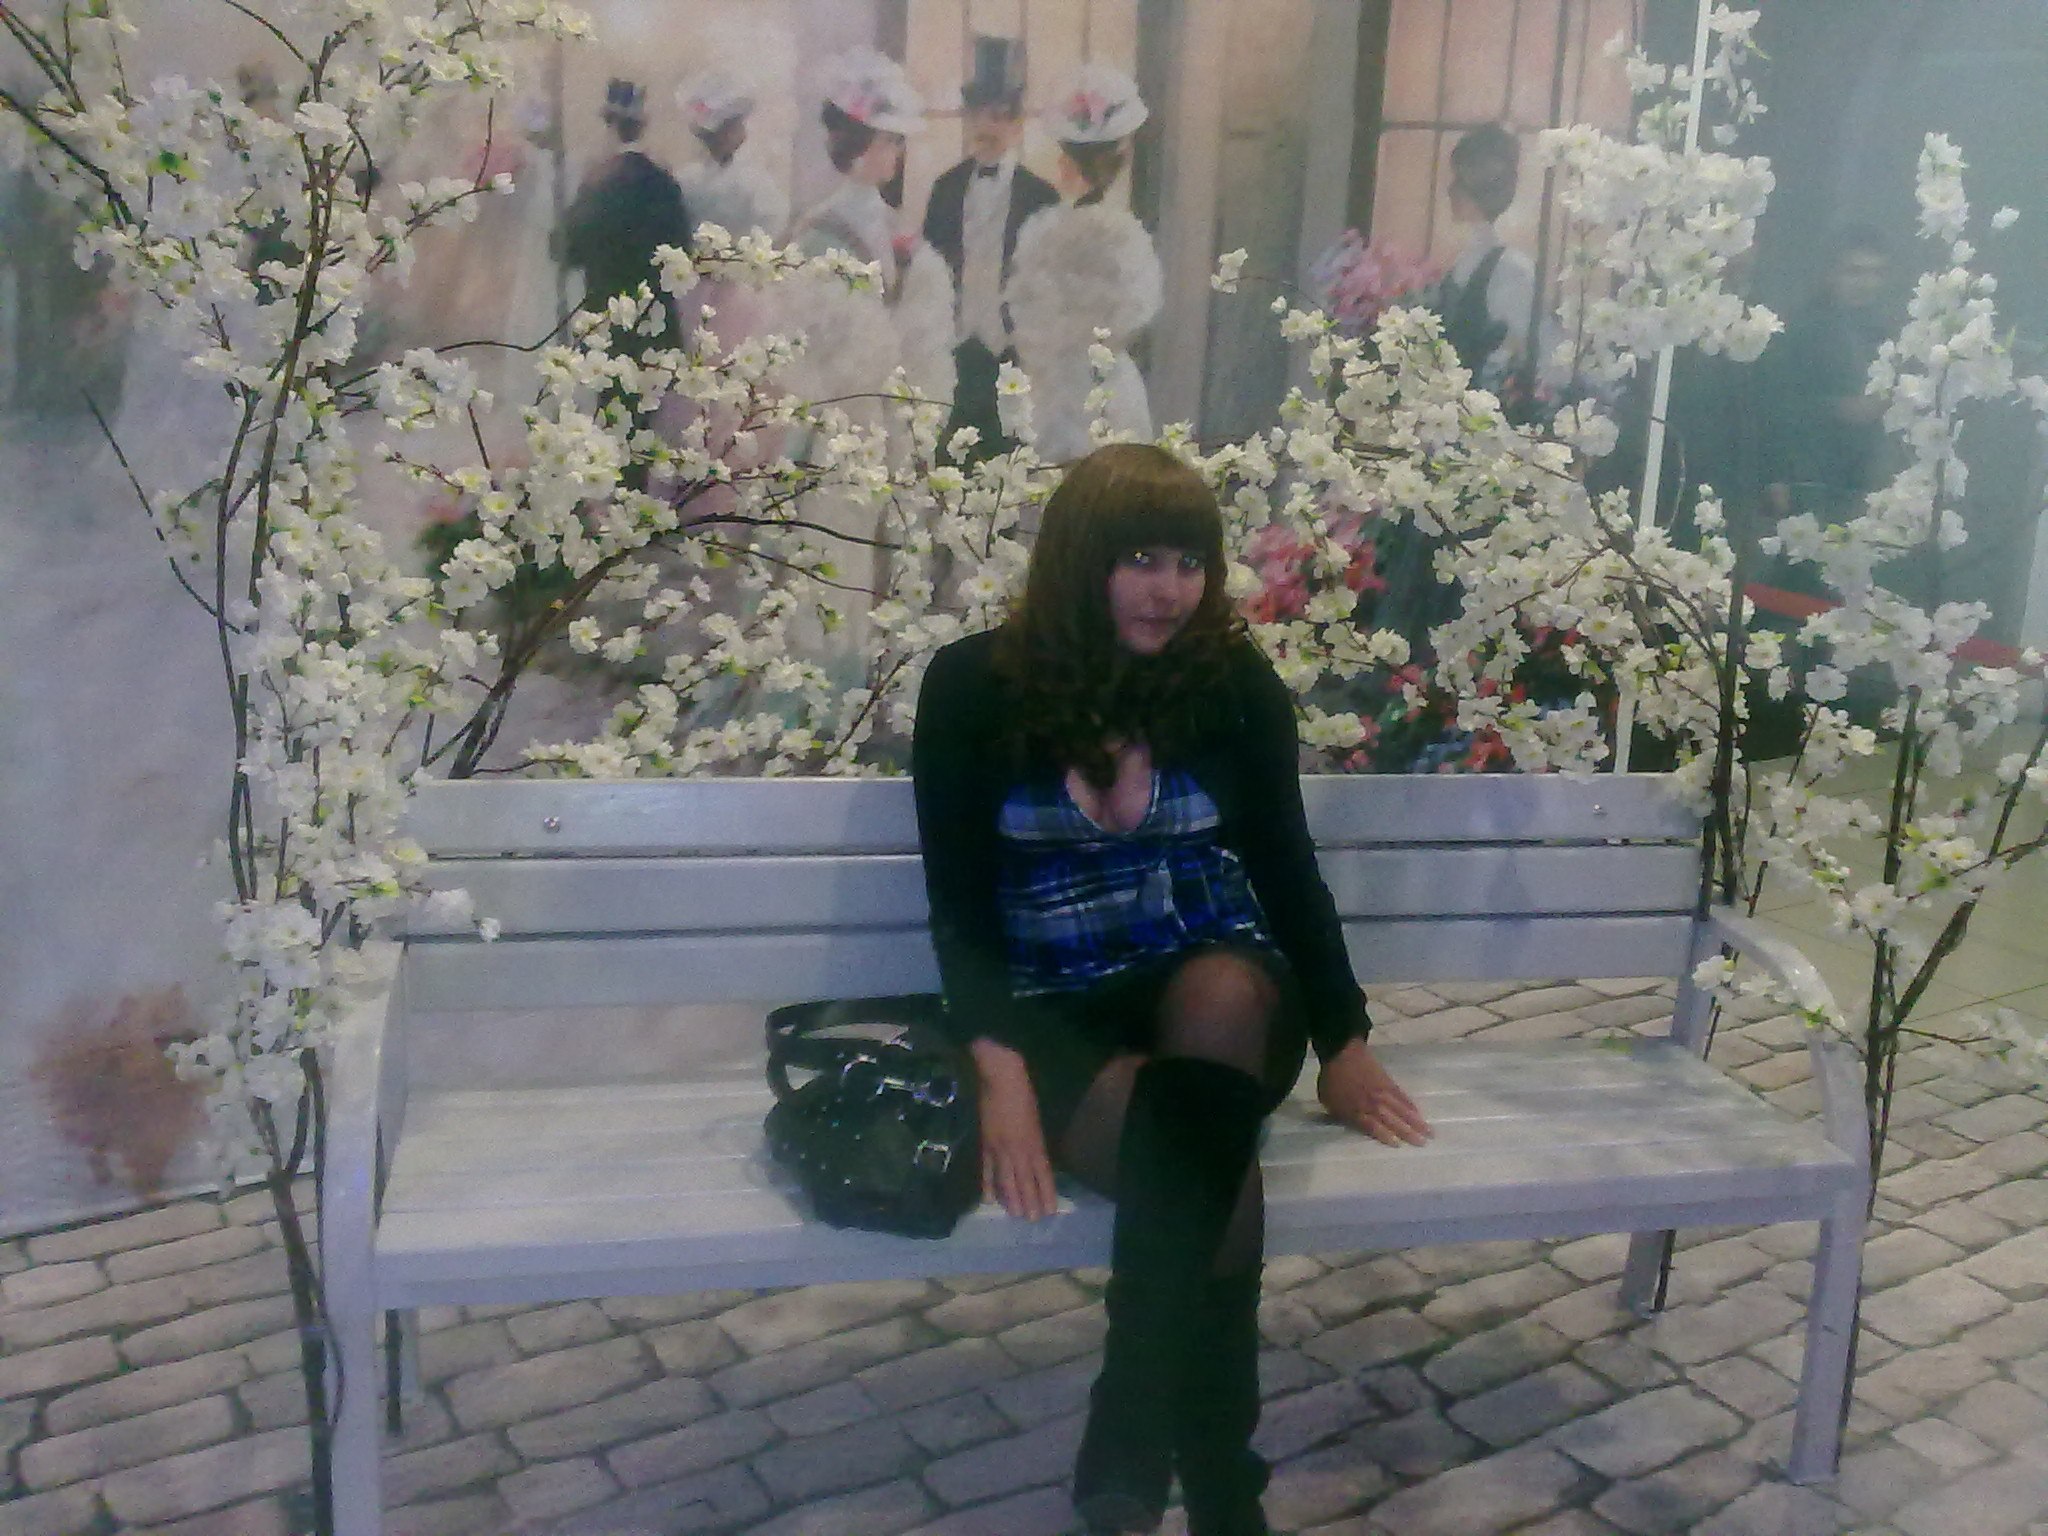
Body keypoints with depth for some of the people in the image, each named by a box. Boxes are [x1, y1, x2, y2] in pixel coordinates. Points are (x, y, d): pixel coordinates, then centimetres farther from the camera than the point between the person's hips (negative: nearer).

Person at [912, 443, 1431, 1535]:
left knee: (1222, 999, -38)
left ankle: (1130, 1444, -29)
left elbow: (1287, 871, 8)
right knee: (1220, 1183, -33)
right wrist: (1000, 1070, -22)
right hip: (1058, 1015, -2)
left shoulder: (1235, 681, 1)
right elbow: (959, 905, -8)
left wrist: (1343, 1042, 2)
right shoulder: (972, 686, -5)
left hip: (1216, 983, 2)